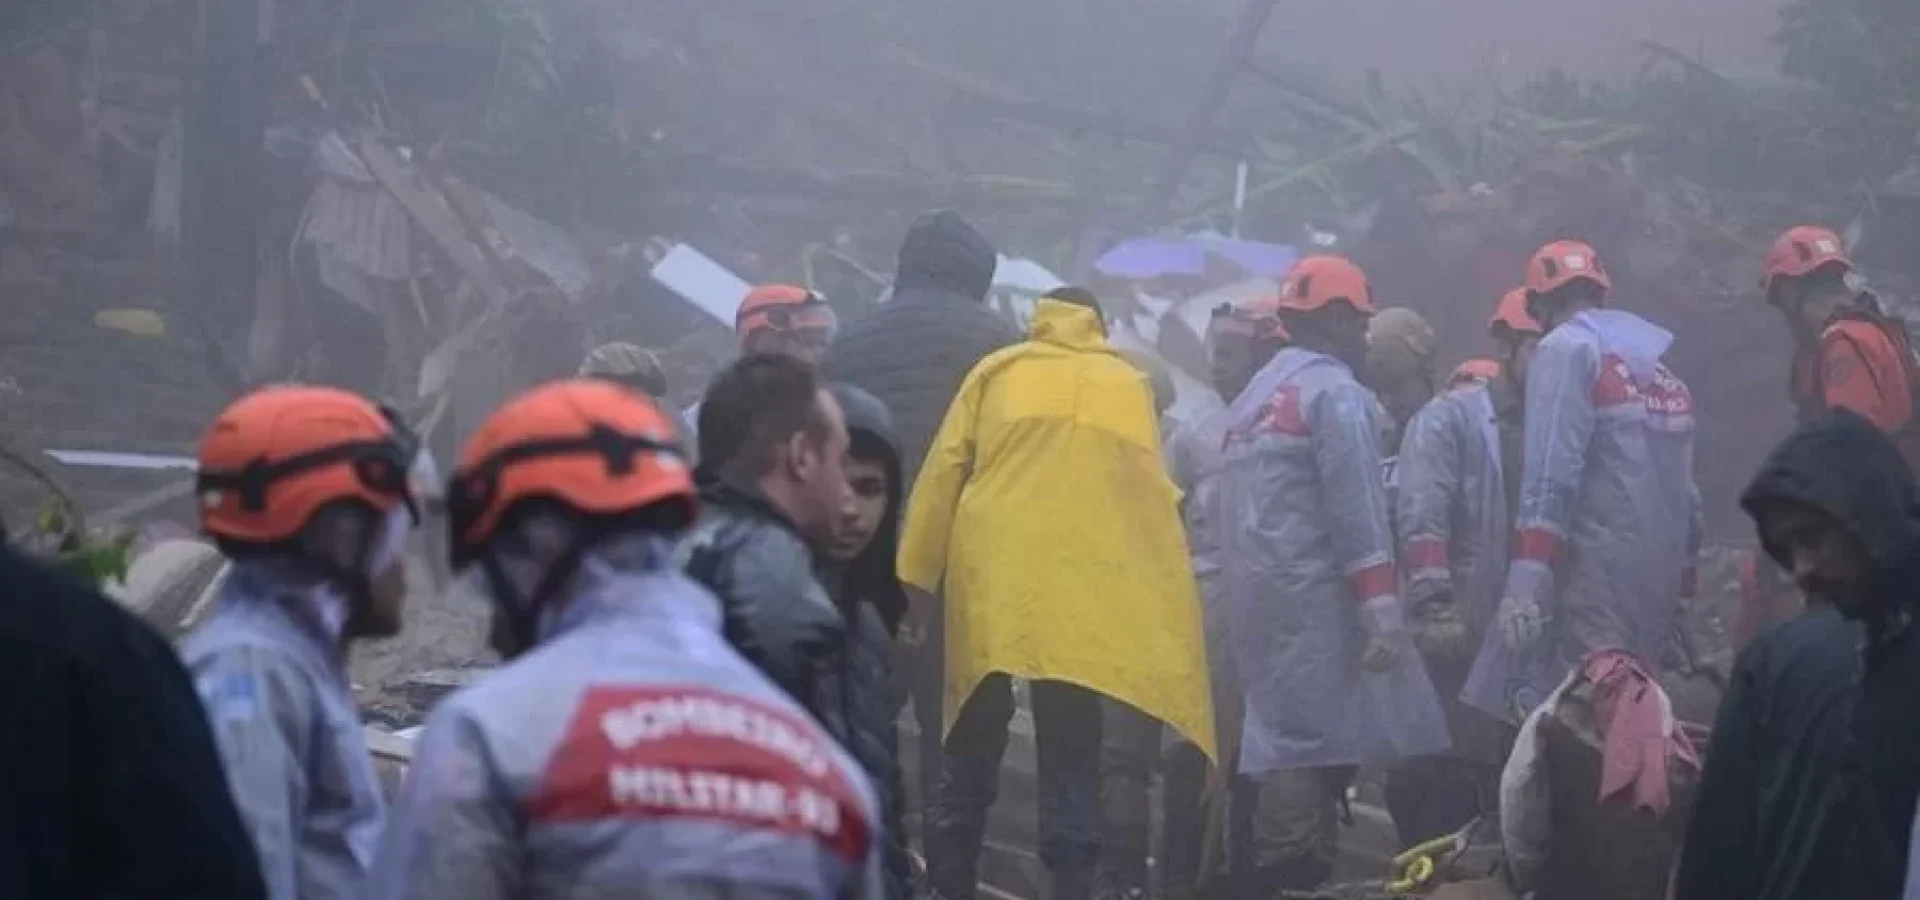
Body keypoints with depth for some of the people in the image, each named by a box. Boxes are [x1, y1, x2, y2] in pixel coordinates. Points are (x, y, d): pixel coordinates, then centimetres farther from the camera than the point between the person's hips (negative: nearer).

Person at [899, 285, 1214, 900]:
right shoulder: (1127, 385, 16)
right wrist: (1164, 603, 18)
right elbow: (1151, 492, 11)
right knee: (1071, 762, 4)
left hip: (989, 584, 0)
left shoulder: (996, 372, 14)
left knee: (972, 754, 9)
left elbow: (944, 472, 6)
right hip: (1086, 592, 0)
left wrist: (916, 577, 6)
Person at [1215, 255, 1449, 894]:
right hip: (1315, 598, -9)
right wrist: (1382, 609, -18)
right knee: (1319, 743, -11)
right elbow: (1357, 510, -15)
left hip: (1260, 597, 9)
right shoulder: (1335, 391, -7)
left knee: (1290, 736, 8)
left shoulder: (1256, 396, 21)